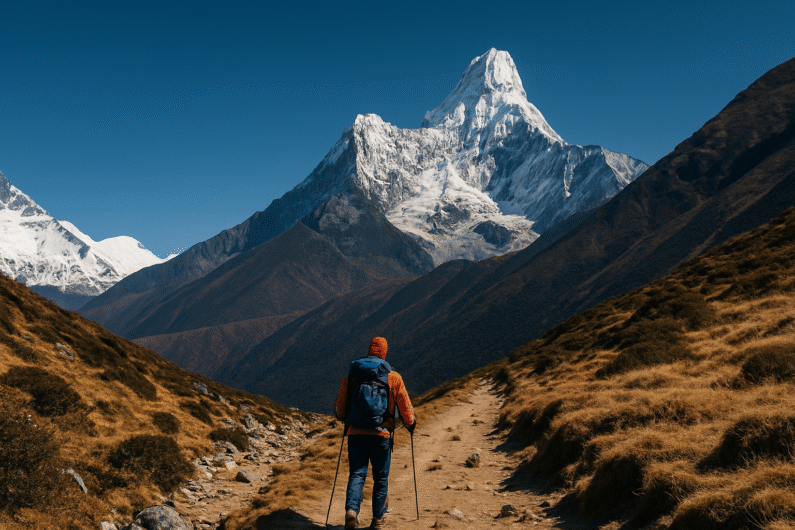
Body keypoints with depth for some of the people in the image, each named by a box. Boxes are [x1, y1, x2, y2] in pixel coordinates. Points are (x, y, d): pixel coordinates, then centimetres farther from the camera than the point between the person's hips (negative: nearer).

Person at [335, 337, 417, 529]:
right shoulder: (393, 377, 0)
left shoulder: (350, 376, 7)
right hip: (381, 434, -1)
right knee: (381, 477, 11)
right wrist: (411, 425, 25)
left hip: (355, 433, 1)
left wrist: (345, 419, 36)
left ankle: (351, 509, -17)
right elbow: (404, 405, 6)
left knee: (357, 474, 6)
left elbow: (339, 407, 15)